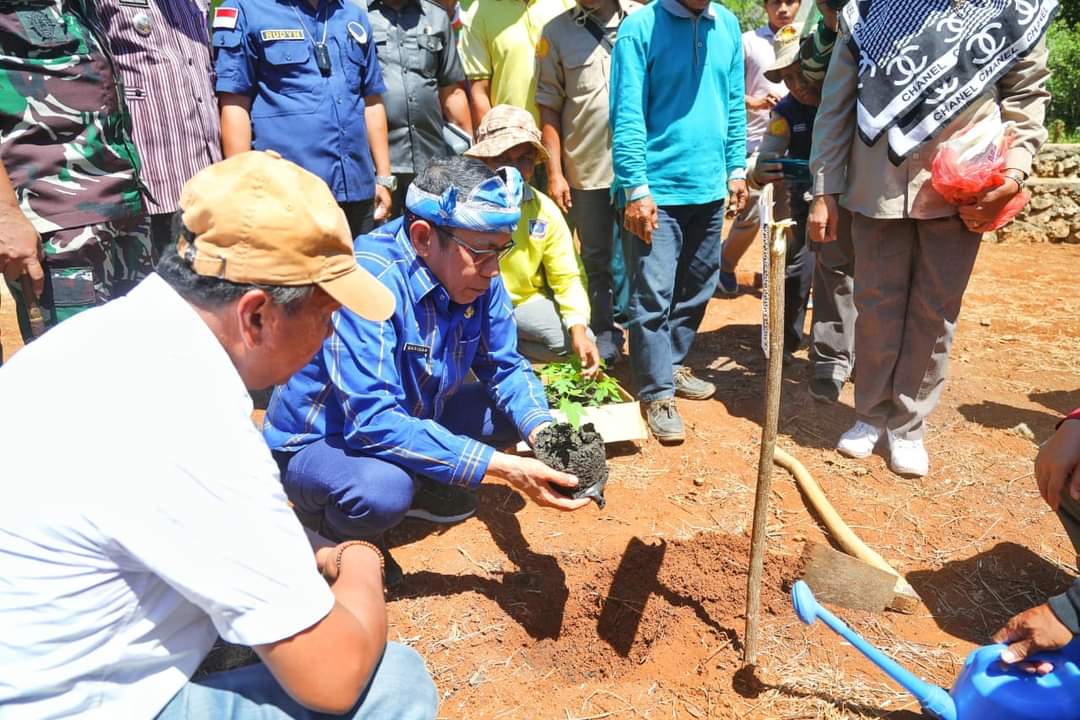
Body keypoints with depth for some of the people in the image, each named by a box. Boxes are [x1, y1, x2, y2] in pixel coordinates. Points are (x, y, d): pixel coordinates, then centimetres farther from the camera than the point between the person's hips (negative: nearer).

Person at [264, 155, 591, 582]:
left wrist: (545, 434, -24)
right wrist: (504, 467, -40)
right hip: (318, 443, -6)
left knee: (516, 410, -3)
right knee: (382, 489, -36)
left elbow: (505, 367, -4)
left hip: (410, 419, 7)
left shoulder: (477, 274, -13)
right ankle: (330, 527, -1)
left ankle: (421, 486, 14)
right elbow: (373, 422, -38)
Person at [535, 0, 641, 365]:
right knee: (596, 258, 9)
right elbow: (549, 107, 3)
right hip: (586, 168, 0)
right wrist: (555, 172, -1)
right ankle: (604, 333, 24)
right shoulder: (557, 31, 3)